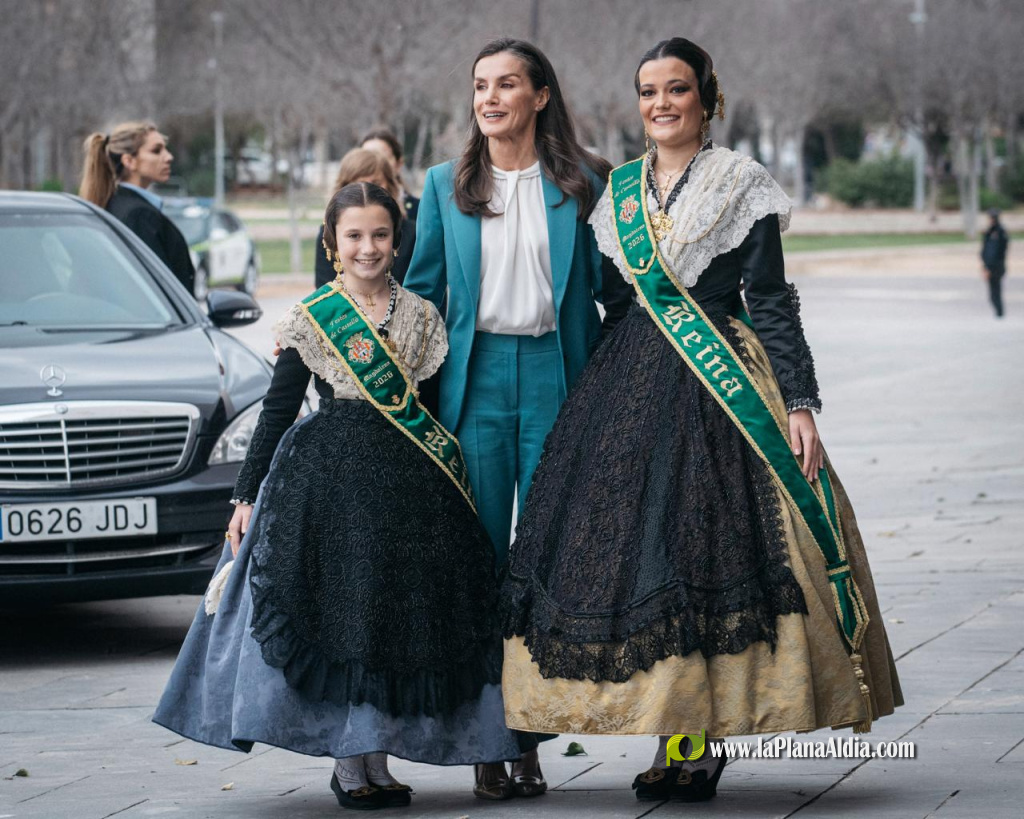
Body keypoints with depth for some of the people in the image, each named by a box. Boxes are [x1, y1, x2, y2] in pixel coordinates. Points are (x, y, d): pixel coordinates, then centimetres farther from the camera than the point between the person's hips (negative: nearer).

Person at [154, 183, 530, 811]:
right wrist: (248, 494, 1)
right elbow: (278, 410, 4)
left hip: (410, 479, 3)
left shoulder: (421, 316, 8)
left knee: (398, 612, 3)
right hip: (329, 477, -3)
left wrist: (449, 476, 6)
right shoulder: (310, 318, 2)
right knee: (340, 609, -5)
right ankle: (350, 761, 1)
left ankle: (374, 758, 11)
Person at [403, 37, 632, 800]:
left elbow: (615, 291, 8)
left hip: (554, 379, -1)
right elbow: (421, 289, 13)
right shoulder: (446, 185, 9)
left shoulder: (581, 184, 4)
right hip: (476, 381, 1)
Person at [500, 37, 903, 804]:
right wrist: (594, 394, 16)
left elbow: (772, 303, -4)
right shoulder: (619, 190, 13)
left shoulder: (741, 185, -1)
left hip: (720, 389, -5)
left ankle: (699, 744, -3)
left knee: (705, 538, -8)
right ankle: (677, 738, 4)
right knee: (628, 539, -2)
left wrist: (798, 401, -11)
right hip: (629, 387, 5)